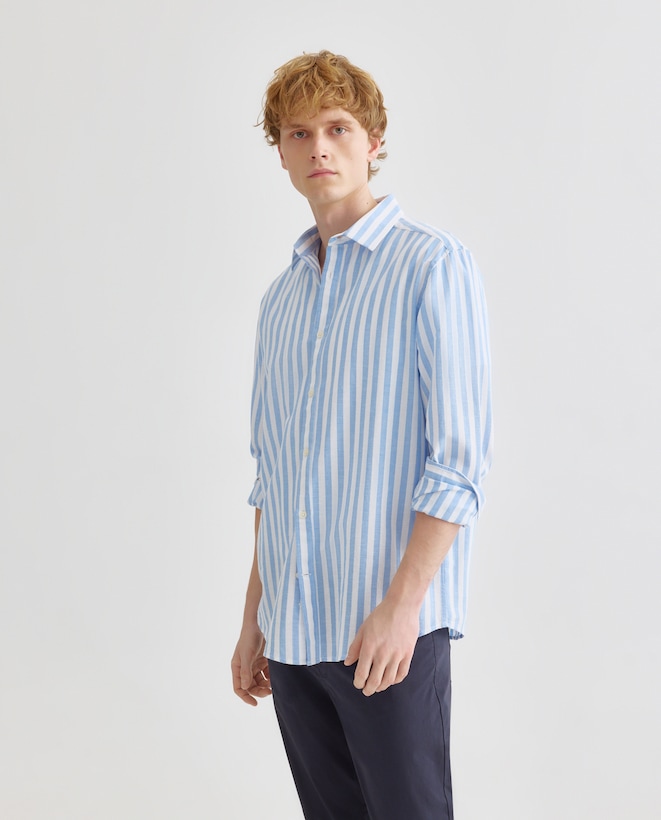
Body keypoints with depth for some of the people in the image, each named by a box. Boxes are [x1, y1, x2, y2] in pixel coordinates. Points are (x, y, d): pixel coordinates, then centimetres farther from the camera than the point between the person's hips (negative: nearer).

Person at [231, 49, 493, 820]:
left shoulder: (434, 265, -6)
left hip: (389, 626, -6)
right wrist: (254, 618, 16)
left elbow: (461, 459, -12)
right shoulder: (282, 295, 14)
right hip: (294, 628, 6)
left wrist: (401, 604, -18)